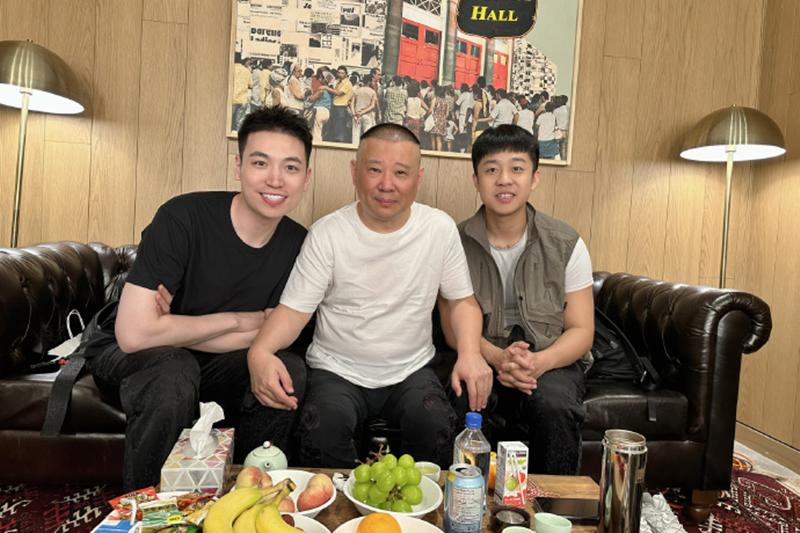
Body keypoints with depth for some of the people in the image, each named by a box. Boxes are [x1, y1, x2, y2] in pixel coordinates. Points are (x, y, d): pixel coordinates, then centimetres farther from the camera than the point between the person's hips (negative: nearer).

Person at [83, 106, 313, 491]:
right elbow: (133, 333, -30)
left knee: (289, 371, -21)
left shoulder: (297, 244, -11)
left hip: (205, 363, 4)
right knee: (173, 371, -36)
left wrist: (176, 329, -23)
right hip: (123, 356, -4)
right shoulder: (183, 217, -26)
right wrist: (237, 320, -21)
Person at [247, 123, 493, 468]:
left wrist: (470, 353, -12)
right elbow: (294, 309, -8)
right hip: (337, 371, -1)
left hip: (411, 371, 2)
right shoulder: (328, 232, -8)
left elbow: (461, 300, 6)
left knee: (437, 426, -26)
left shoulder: (441, 228, -3)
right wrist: (259, 352, -29)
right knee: (320, 430, -28)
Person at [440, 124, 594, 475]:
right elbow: (453, 326, -2)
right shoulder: (456, 243, -2)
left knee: (555, 407, -32)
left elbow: (581, 331, -1)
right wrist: (497, 358, -22)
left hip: (550, 360, 1)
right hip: (482, 358, 0)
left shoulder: (566, 245, -2)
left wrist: (540, 362, -23)